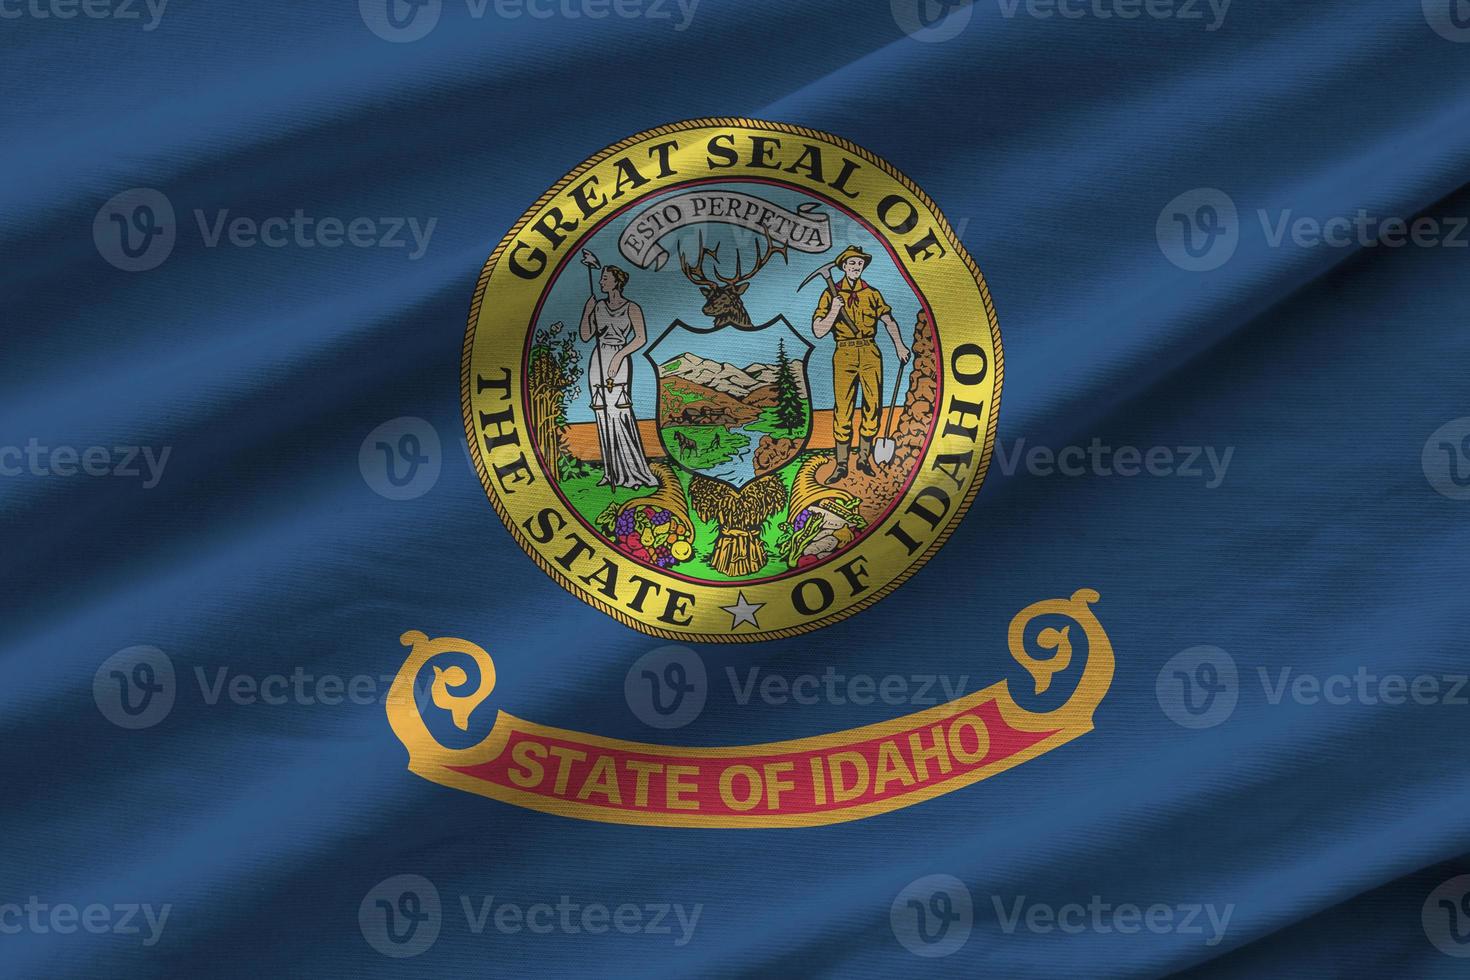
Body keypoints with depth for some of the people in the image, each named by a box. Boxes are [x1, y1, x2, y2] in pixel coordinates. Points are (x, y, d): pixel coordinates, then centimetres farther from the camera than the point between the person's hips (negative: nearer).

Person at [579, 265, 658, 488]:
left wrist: (619, 356, -19)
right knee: (603, 416, 3)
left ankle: (632, 471, -9)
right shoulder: (598, 305, 13)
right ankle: (612, 473, 6)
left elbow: (641, 338, -10)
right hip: (598, 362, 5)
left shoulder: (631, 308, -1)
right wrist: (586, 313, -4)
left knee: (619, 412, -14)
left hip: (619, 362, -5)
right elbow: (585, 336, 11)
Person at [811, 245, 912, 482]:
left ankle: (864, 458, 15)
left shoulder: (872, 294, 10)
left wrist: (899, 345, 10)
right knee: (842, 409, -5)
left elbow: (889, 320, 21)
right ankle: (841, 464, 1)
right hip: (844, 355, -3)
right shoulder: (832, 295, 2)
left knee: (872, 405, 1)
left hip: (870, 354, 3)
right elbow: (818, 331, -4)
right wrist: (834, 310, -18)